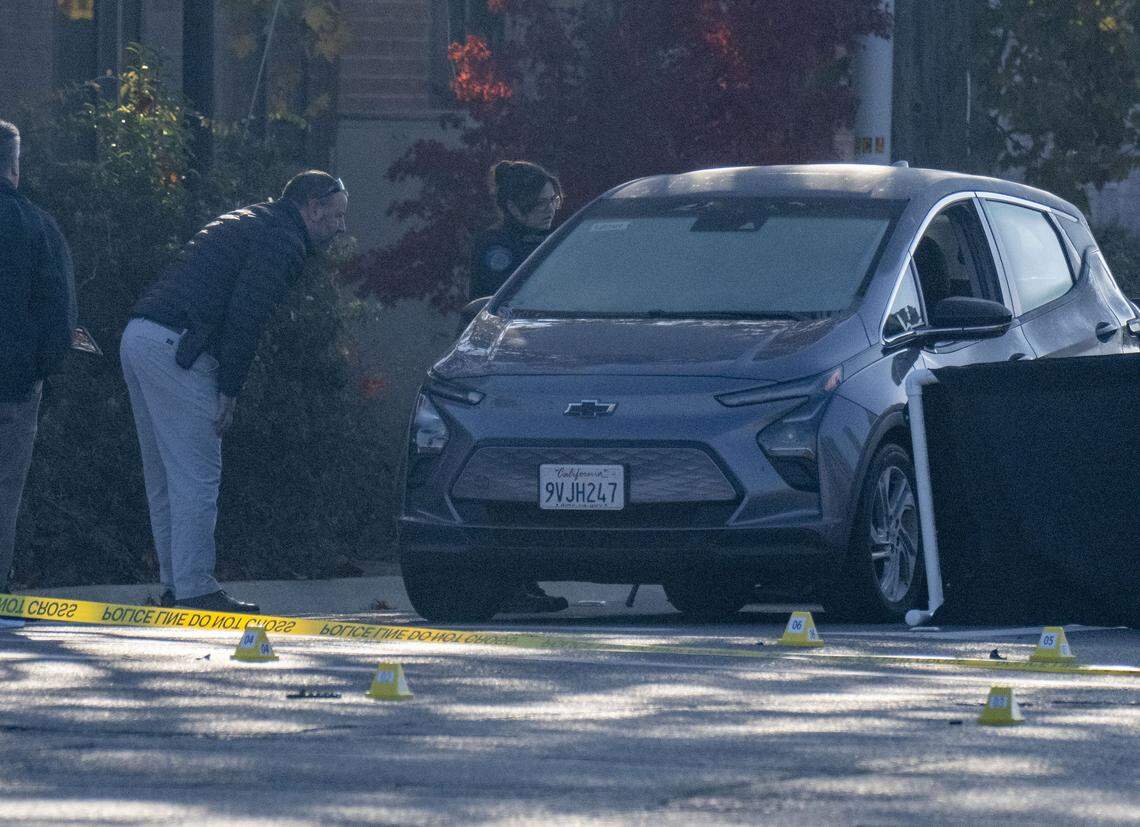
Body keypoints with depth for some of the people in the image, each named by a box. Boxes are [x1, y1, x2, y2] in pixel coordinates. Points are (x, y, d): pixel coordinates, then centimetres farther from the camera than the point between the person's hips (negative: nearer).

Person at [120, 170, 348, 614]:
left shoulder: (246, 222, 26)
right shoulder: (282, 241, -5)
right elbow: (245, 315, -15)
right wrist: (229, 390, -12)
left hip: (139, 334, 10)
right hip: (174, 348, -10)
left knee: (164, 475, 13)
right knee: (197, 475, -7)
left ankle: (174, 585, 17)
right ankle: (194, 589, -9)